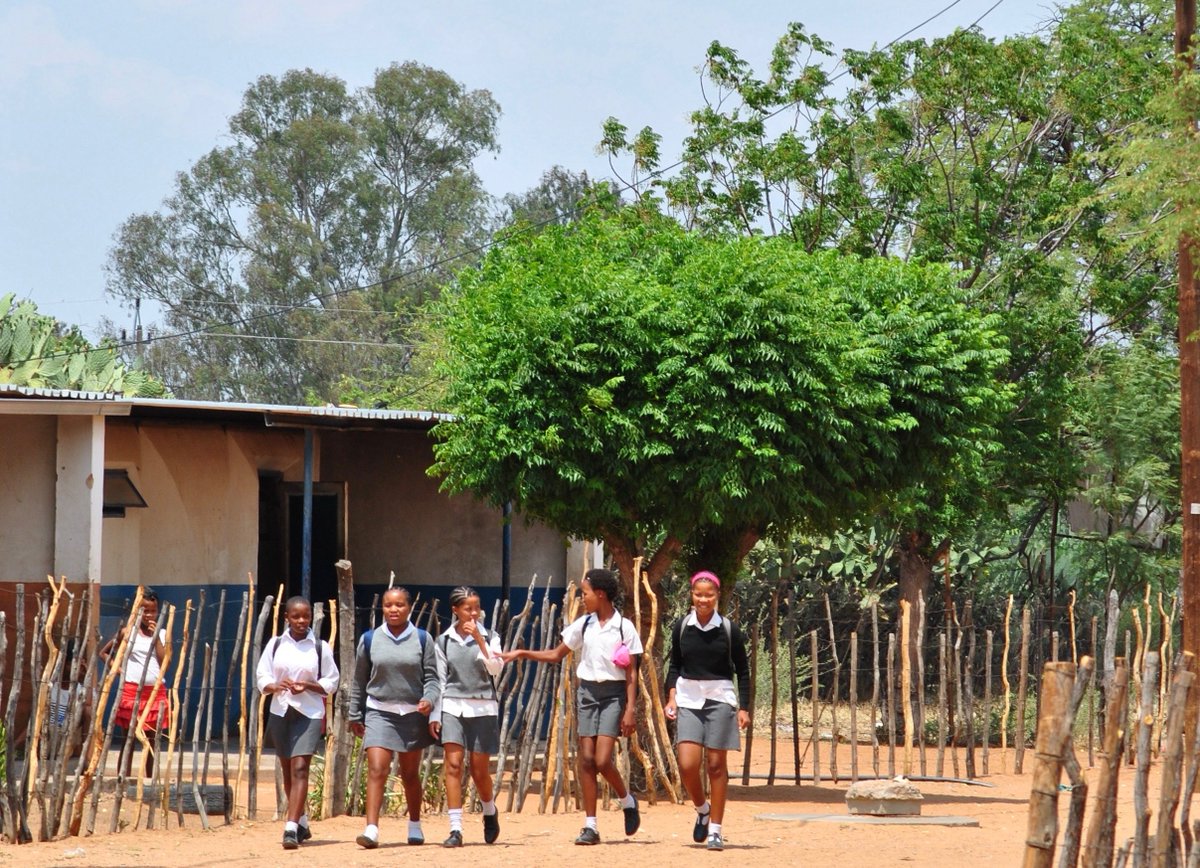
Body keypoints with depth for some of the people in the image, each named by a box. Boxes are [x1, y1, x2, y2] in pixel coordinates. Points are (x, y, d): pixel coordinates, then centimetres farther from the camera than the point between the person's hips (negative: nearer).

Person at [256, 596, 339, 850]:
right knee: (287, 770, 13)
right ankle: (302, 822, 30)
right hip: (280, 711, 3)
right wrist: (275, 686, -15)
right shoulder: (276, 644, 6)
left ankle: (291, 828, -21)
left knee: (299, 768, -14)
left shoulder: (320, 647, 0)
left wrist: (308, 686, -14)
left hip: (308, 713, -3)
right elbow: (261, 677, 6)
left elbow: (331, 682, 3)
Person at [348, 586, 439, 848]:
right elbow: (359, 681, 10)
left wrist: (429, 699, -17)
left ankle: (415, 825, 30)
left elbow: (431, 676, 2)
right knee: (376, 770, -14)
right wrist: (354, 715, 11)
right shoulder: (370, 639, 3)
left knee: (410, 774, 13)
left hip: (413, 714, 1)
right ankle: (371, 829, -21)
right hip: (379, 713, -1)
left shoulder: (422, 639, 1)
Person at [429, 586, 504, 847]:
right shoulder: (443, 642, 8)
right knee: (453, 765, -12)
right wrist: (435, 715, 4)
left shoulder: (489, 638, 5)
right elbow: (439, 681, 9)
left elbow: (496, 668, -10)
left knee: (480, 770, 2)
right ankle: (455, 829, -13)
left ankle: (490, 813, 32)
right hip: (452, 707, 0)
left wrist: (479, 639, -16)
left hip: (483, 708, 0)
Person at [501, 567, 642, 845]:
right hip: (587, 692, 4)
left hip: (613, 695, -4)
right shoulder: (583, 625, 7)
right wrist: (523, 654, 4)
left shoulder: (624, 627, -6)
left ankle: (627, 802, 14)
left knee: (602, 760, -14)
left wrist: (630, 709, -10)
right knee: (586, 759, -2)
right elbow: (556, 654, 16)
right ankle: (590, 826, 2)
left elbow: (631, 672, -5)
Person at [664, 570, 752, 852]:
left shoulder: (728, 629, -3)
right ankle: (702, 809, 21)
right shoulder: (682, 627, 3)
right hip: (688, 699, 2)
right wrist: (671, 697, 2)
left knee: (717, 765, 0)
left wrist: (744, 708, -1)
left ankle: (715, 830, 8)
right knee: (687, 765, -9)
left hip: (720, 699, -2)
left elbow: (743, 671, 3)